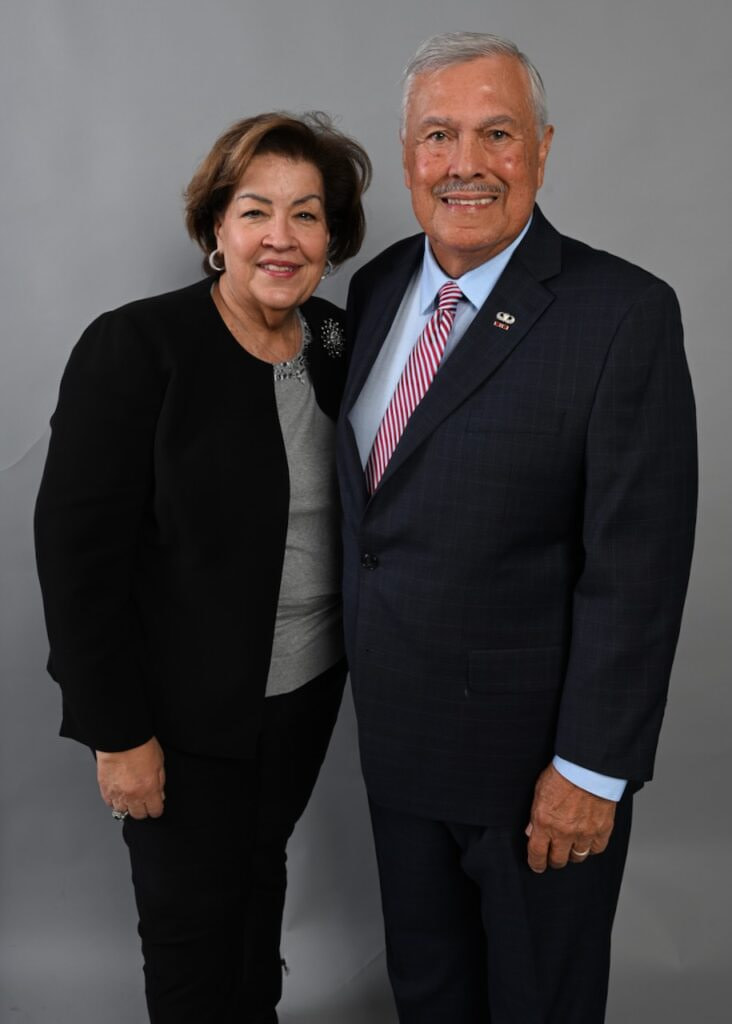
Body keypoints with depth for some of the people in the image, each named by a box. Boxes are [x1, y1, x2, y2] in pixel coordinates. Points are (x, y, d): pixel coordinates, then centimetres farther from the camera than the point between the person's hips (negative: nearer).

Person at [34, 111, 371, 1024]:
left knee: (261, 872, 25)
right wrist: (117, 732, -16)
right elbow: (78, 548, -17)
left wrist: (348, 656, 5)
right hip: (189, 713, -5)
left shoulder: (333, 344, 1)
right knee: (193, 921, 12)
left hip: (307, 691, 6)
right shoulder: (134, 348, -17)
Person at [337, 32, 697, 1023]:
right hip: (397, 732, 6)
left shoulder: (624, 313, -18)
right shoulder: (378, 287, 2)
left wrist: (590, 769, -17)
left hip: (537, 753, -5)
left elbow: (636, 567, -19)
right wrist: (364, 663, 13)